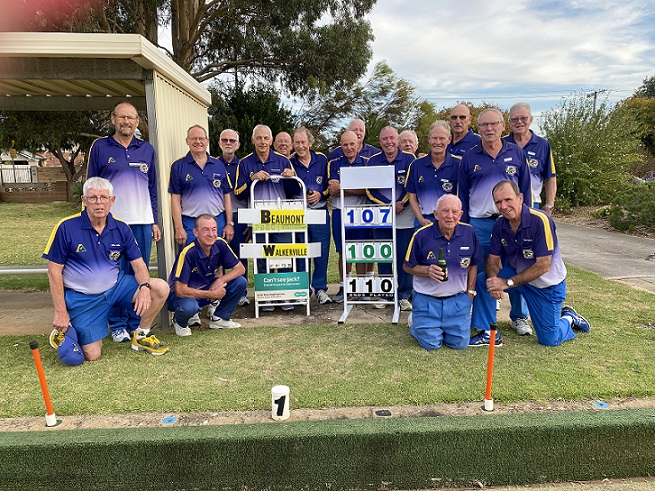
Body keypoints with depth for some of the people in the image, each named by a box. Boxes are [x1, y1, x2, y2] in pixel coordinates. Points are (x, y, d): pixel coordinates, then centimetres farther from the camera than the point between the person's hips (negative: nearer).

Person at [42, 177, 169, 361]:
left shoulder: (121, 228, -4)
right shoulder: (66, 227, -13)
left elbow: (139, 265, -3)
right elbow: (54, 271, -9)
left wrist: (145, 286, -26)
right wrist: (60, 312, -11)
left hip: (116, 287, 3)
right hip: (82, 298, -3)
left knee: (161, 288, -17)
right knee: (92, 355, -6)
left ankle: (141, 336, 5)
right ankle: (66, 330, 27)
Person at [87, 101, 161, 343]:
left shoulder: (146, 149, 12)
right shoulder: (100, 147, 5)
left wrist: (154, 222, 11)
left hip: (142, 222, 3)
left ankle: (136, 323, 18)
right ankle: (117, 325, 14)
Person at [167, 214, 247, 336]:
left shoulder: (220, 244, -13)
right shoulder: (188, 253, -29)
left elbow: (239, 268, -5)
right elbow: (180, 291, -29)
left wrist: (220, 281, -23)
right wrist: (212, 295, -24)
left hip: (207, 287, 6)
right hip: (185, 295, -5)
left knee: (241, 282, -14)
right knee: (189, 306, -40)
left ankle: (219, 318, 6)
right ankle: (179, 322, -1)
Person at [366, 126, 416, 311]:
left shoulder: (409, 159, 2)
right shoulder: (373, 161, 7)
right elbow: (369, 189, 1)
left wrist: (401, 204, -15)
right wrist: (389, 205, -11)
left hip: (405, 217, -2)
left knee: (404, 257, 1)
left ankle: (404, 295, 12)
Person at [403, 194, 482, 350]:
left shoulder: (469, 233, -5)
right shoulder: (422, 235, -15)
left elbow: (473, 264, 9)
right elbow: (408, 267, -5)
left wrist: (470, 292, 5)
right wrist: (428, 271, -23)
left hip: (458, 299, 3)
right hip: (427, 299, -2)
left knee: (460, 343, 4)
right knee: (431, 344, -1)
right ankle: (415, 320, 31)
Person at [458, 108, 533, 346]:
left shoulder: (517, 153, 7)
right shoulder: (469, 157, 6)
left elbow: (525, 189, 9)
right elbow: (462, 195, 8)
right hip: (480, 224, 0)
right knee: (482, 276, 1)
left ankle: (520, 316, 35)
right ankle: (486, 329, 9)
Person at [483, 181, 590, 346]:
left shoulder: (540, 220, -27)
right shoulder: (500, 224, -10)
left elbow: (543, 266, -28)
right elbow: (493, 259, -6)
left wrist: (507, 283, -30)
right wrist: (493, 278, -29)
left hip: (547, 283, -4)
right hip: (518, 273, 5)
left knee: (549, 340, 0)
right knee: (482, 281, -20)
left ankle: (569, 318, 33)